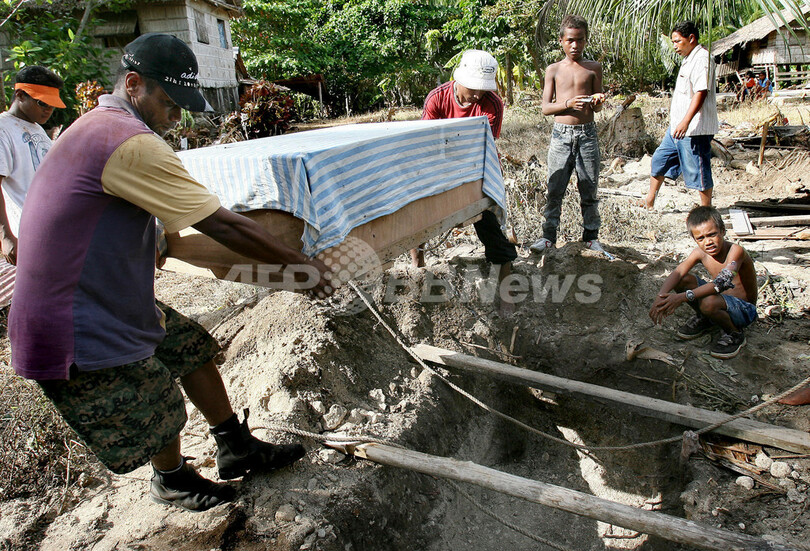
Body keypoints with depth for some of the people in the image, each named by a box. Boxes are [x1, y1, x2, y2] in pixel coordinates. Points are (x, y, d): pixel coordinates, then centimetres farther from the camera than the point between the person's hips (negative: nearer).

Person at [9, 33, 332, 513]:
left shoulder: (92, 127, 8)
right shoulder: (132, 144, -25)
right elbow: (223, 225, -25)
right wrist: (299, 262, -17)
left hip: (111, 299, 10)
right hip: (78, 337, -10)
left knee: (193, 348, 16)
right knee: (161, 414, 8)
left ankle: (238, 448, 32)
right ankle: (173, 481, 40)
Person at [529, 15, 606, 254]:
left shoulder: (594, 68, 10)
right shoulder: (554, 69, 7)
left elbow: (597, 108, 13)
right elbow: (545, 107, 2)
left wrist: (597, 102, -11)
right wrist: (569, 103, -15)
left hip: (587, 134, 1)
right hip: (561, 135, -1)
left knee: (589, 189, 5)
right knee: (555, 189, -1)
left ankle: (591, 235, 18)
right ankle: (549, 236, 8)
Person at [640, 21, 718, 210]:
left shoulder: (702, 58, -14)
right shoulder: (689, 59, 17)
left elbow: (701, 92, -24)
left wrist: (686, 121, -32)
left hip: (695, 128, -11)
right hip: (677, 126, 11)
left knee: (697, 168, -3)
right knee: (660, 159, 15)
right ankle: (650, 200, 26)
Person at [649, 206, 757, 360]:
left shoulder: (735, 251, -26)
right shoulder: (701, 252, -7)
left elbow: (722, 282, -40)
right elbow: (678, 272, -18)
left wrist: (683, 297, -48)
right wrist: (660, 296, -37)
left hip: (745, 310, -6)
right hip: (722, 299, 6)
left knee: (709, 303, -37)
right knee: (682, 281, -13)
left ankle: (734, 334, -5)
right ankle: (704, 320, 11)